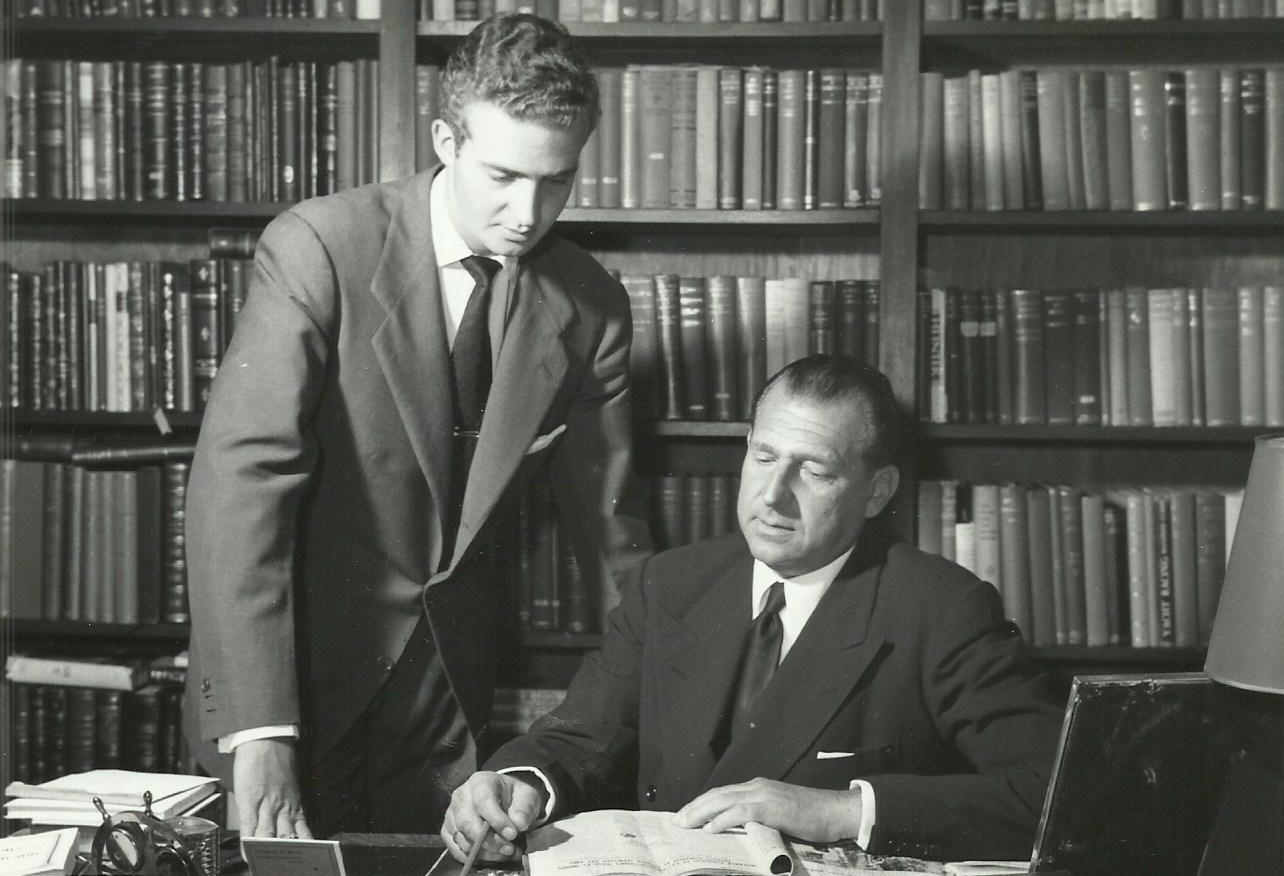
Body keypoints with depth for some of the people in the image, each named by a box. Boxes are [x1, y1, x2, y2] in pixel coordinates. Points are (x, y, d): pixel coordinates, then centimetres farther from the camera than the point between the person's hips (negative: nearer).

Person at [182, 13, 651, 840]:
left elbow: (607, 521, 5)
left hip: (451, 678, 3)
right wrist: (258, 731, -31)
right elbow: (242, 476, -24)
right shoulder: (319, 246, -16)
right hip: (298, 669, -3)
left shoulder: (591, 306, -4)